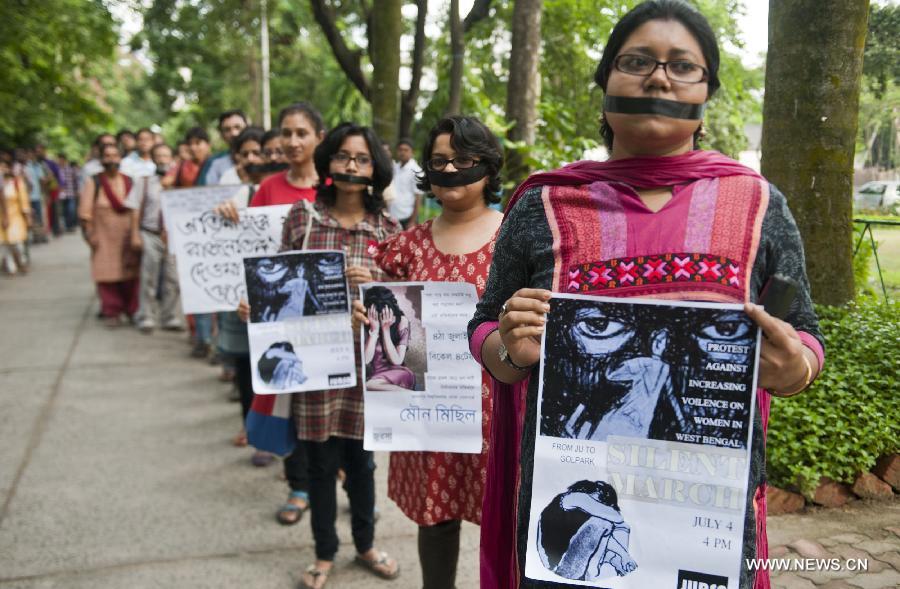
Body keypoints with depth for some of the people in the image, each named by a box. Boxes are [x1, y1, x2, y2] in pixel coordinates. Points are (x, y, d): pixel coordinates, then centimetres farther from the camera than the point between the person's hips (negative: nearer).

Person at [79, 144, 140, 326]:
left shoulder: (129, 181, 9)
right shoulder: (93, 182, 1)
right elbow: (85, 212, -2)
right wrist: (89, 234, -8)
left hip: (128, 237, 2)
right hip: (105, 237, -2)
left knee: (131, 274, 1)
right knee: (108, 276, -3)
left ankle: (133, 311, 13)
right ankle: (112, 313, 6)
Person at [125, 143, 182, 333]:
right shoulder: (144, 182, 4)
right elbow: (135, 210, 4)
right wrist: (135, 235, -1)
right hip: (150, 235, -1)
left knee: (172, 279, 4)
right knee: (149, 279, 3)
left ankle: (170, 318, 14)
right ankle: (146, 319, 11)